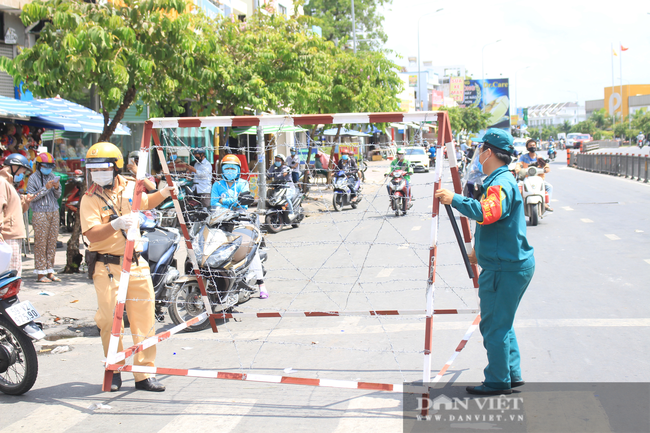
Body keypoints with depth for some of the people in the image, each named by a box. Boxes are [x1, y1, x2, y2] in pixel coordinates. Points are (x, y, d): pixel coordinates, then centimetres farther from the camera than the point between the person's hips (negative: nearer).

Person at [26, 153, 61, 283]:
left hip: (54, 212, 5)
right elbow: (32, 197, -11)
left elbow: (58, 196, 11)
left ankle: (50, 271, 11)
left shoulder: (53, 177, 11)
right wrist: (46, 188, -17)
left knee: (52, 242, 5)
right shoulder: (33, 178, -4)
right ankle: (40, 273, -1)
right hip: (40, 214, -5)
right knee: (41, 243, -5)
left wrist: (57, 188, -9)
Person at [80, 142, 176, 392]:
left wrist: (163, 193, 15)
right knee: (109, 318, -6)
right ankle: (114, 369, 15)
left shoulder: (129, 188, 8)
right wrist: (116, 224, -35)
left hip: (136, 264, 4)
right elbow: (91, 234, -20)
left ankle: (144, 374, 13)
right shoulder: (90, 199, -6)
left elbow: (146, 203, 31)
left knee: (144, 318, 4)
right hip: (107, 266, -4)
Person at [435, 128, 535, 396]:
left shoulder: (501, 184, -17)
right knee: (502, 323, 18)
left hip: (504, 268, -11)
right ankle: (512, 374, 24)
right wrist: (479, 249, 36)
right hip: (515, 263, 11)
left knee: (494, 326, -2)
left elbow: (486, 213, -38)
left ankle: (498, 382, 7)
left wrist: (455, 200, -31)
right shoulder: (501, 181, 17)